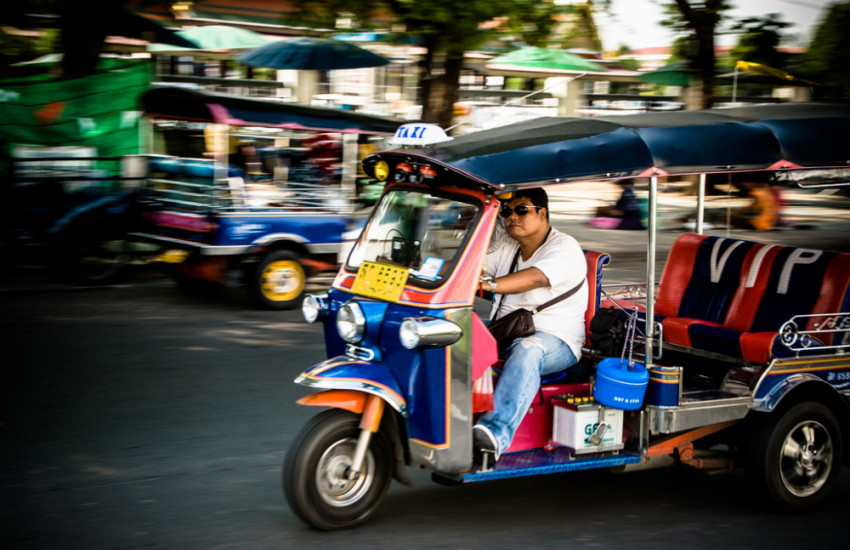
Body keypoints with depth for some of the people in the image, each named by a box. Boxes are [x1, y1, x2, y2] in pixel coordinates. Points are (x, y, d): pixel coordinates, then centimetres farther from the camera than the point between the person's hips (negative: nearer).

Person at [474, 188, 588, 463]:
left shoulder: (565, 248, -8)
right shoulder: (507, 247, 18)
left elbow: (536, 278, -27)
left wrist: (489, 284, -43)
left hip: (556, 340, -7)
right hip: (504, 332, 7)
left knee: (527, 351, -41)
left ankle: (495, 432, -60)